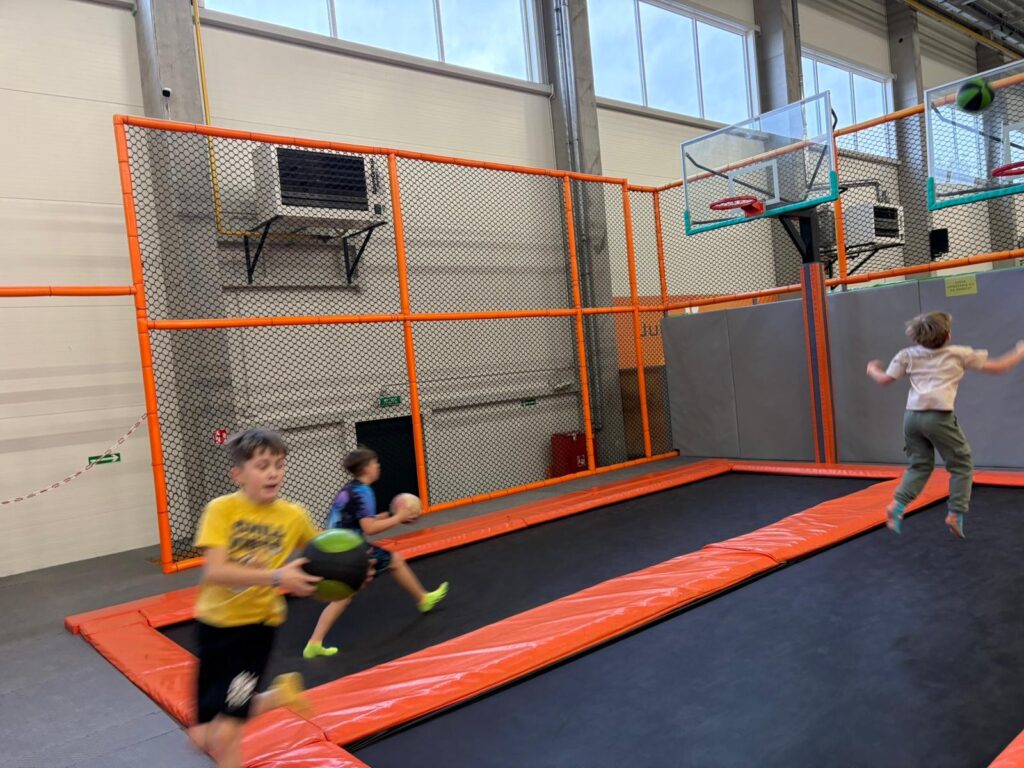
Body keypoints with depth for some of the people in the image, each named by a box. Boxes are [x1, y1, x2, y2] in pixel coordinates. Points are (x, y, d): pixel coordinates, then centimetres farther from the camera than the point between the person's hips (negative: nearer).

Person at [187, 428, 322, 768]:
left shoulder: (293, 515, -10)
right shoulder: (221, 509, -15)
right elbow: (213, 572, -27)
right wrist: (276, 577, -36)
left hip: (257, 625, -1)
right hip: (215, 622, 2)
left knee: (224, 737, -9)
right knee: (202, 737, 14)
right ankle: (280, 694, 35)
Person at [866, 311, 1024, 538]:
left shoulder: (908, 355, 13)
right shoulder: (959, 354, 8)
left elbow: (884, 380, 12)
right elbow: (998, 367, 15)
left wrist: (872, 369, 33)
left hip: (912, 416, 4)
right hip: (939, 417, -4)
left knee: (919, 465, 16)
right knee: (962, 465, 12)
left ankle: (897, 504, -1)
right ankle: (955, 514, 7)